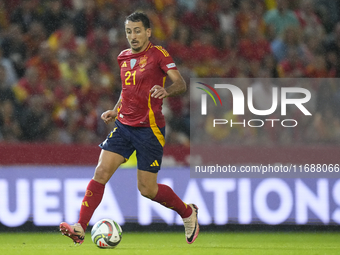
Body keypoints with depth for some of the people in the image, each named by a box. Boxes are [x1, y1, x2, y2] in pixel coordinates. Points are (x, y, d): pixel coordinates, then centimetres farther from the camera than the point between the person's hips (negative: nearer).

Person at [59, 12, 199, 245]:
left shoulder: (158, 54, -7)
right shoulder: (124, 57, 12)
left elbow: (181, 83, -16)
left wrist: (166, 91, -37)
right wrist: (115, 111, 14)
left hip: (149, 128, -6)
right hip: (124, 125, 6)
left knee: (147, 189, -1)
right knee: (101, 173, -11)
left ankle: (188, 213, 24)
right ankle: (80, 228, -14)